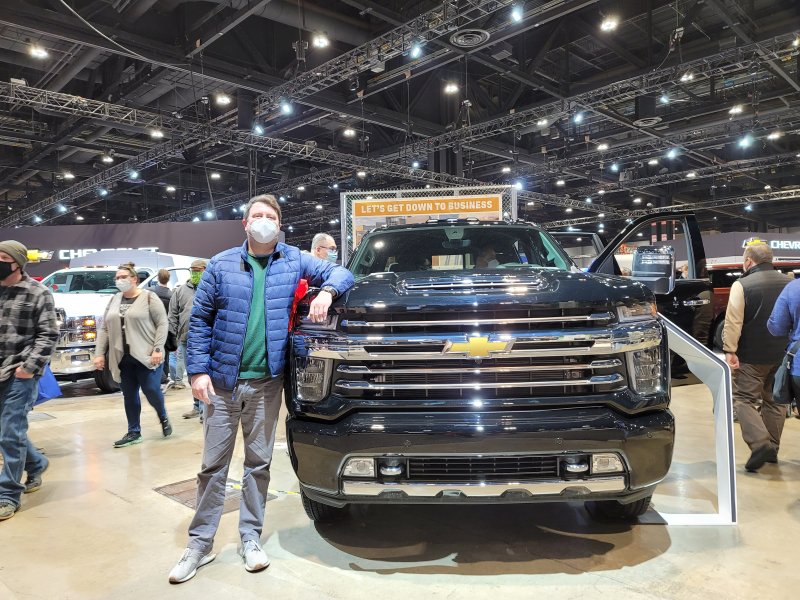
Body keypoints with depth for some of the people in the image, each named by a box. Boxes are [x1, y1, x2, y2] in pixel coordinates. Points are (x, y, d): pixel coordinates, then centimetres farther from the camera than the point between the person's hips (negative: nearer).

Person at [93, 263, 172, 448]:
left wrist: (158, 349, -15)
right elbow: (104, 329, 14)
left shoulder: (149, 297, -3)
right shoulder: (114, 300, 13)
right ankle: (134, 432, 18)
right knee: (129, 396, 8)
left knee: (151, 390, -4)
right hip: (122, 358, 5)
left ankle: (163, 417, 24)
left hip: (146, 355, -5)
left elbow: (162, 324, -7)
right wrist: (99, 353, 6)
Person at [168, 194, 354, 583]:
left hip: (266, 382, 1)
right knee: (213, 465, 6)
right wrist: (198, 370, -6)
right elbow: (199, 319, 2)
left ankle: (251, 538, 25)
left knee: (258, 463, 11)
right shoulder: (221, 264, 2)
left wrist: (326, 291, -17)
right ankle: (200, 543, 20)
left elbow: (339, 273, 6)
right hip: (223, 380, 0)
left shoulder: (293, 260, 4)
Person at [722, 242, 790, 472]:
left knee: (744, 399, 1)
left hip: (752, 356, -6)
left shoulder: (742, 285, -11)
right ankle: (772, 449, 22)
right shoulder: (787, 283, 7)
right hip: (781, 355, 6)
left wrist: (730, 350, -17)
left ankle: (760, 443, -15)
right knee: (772, 400, 16)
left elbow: (733, 321, -18)